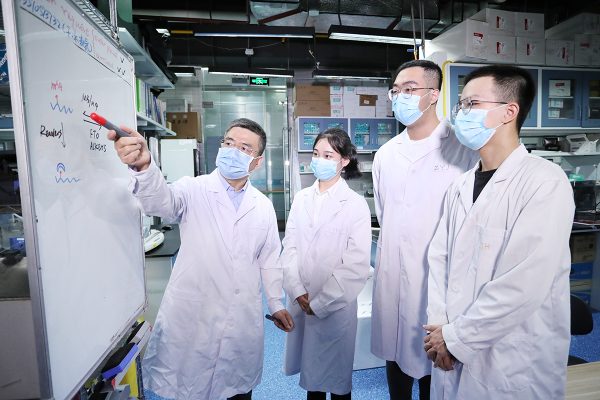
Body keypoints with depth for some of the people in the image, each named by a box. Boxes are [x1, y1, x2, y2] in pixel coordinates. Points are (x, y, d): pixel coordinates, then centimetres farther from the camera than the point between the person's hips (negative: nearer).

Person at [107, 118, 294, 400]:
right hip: (192, 316, -2)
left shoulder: (264, 206, 4)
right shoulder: (195, 190, -8)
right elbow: (161, 200, -29)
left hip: (243, 321, 3)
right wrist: (144, 166, -49)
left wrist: (276, 303, 14)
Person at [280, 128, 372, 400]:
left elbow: (357, 265, -13)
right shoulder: (301, 198, 3)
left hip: (335, 307, -3)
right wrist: (298, 292, -10)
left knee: (336, 373, 15)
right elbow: (289, 247, 0)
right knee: (310, 367, 20)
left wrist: (320, 303, -12)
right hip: (300, 303, 4)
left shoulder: (356, 204, -9)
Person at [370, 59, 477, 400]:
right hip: (392, 277, 5)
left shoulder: (464, 148, -9)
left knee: (434, 363, 10)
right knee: (395, 356, 19)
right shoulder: (385, 154, 9)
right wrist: (391, 254, 15)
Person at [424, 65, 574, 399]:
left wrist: (457, 337, -15)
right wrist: (440, 326, -8)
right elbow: (440, 257, 2)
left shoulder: (545, 182, -16)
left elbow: (522, 286, -22)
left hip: (515, 365, -5)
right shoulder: (461, 186, 5)